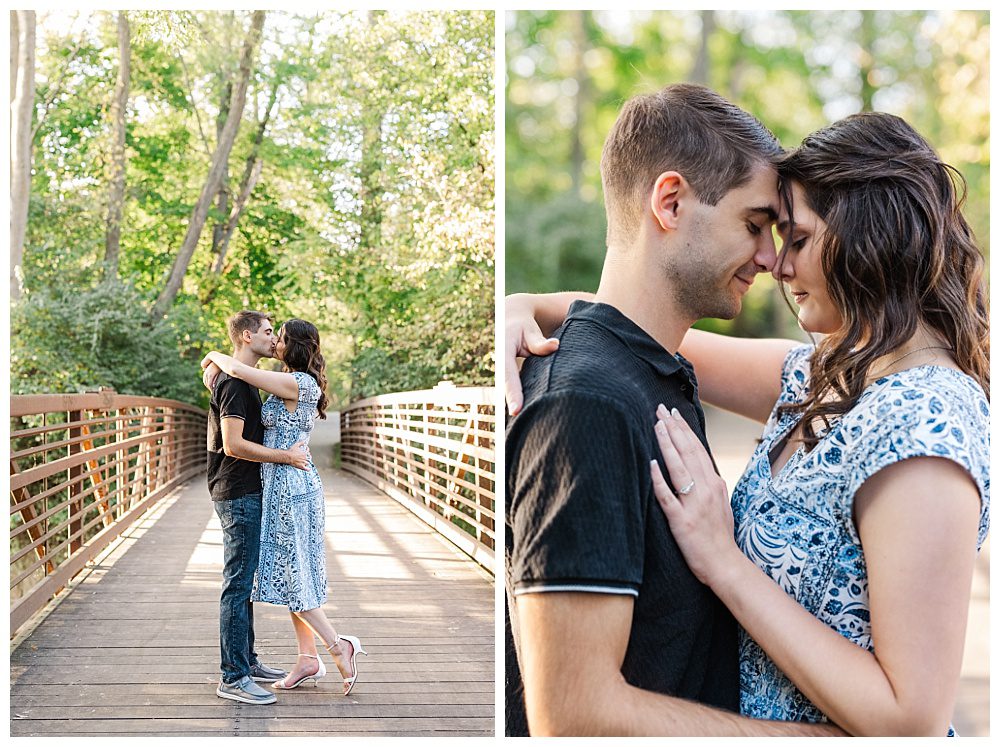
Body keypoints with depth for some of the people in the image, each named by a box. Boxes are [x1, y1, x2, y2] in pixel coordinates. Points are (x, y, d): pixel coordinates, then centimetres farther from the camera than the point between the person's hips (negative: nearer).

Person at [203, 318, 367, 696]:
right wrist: (214, 371, 8)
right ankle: (308, 660, 18)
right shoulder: (295, 386, 13)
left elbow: (238, 370, -19)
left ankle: (339, 646, 2)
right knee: (291, 574, 12)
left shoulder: (298, 383, -17)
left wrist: (215, 356, 0)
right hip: (284, 485, 10)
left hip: (291, 485, -10)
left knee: (290, 574, -4)